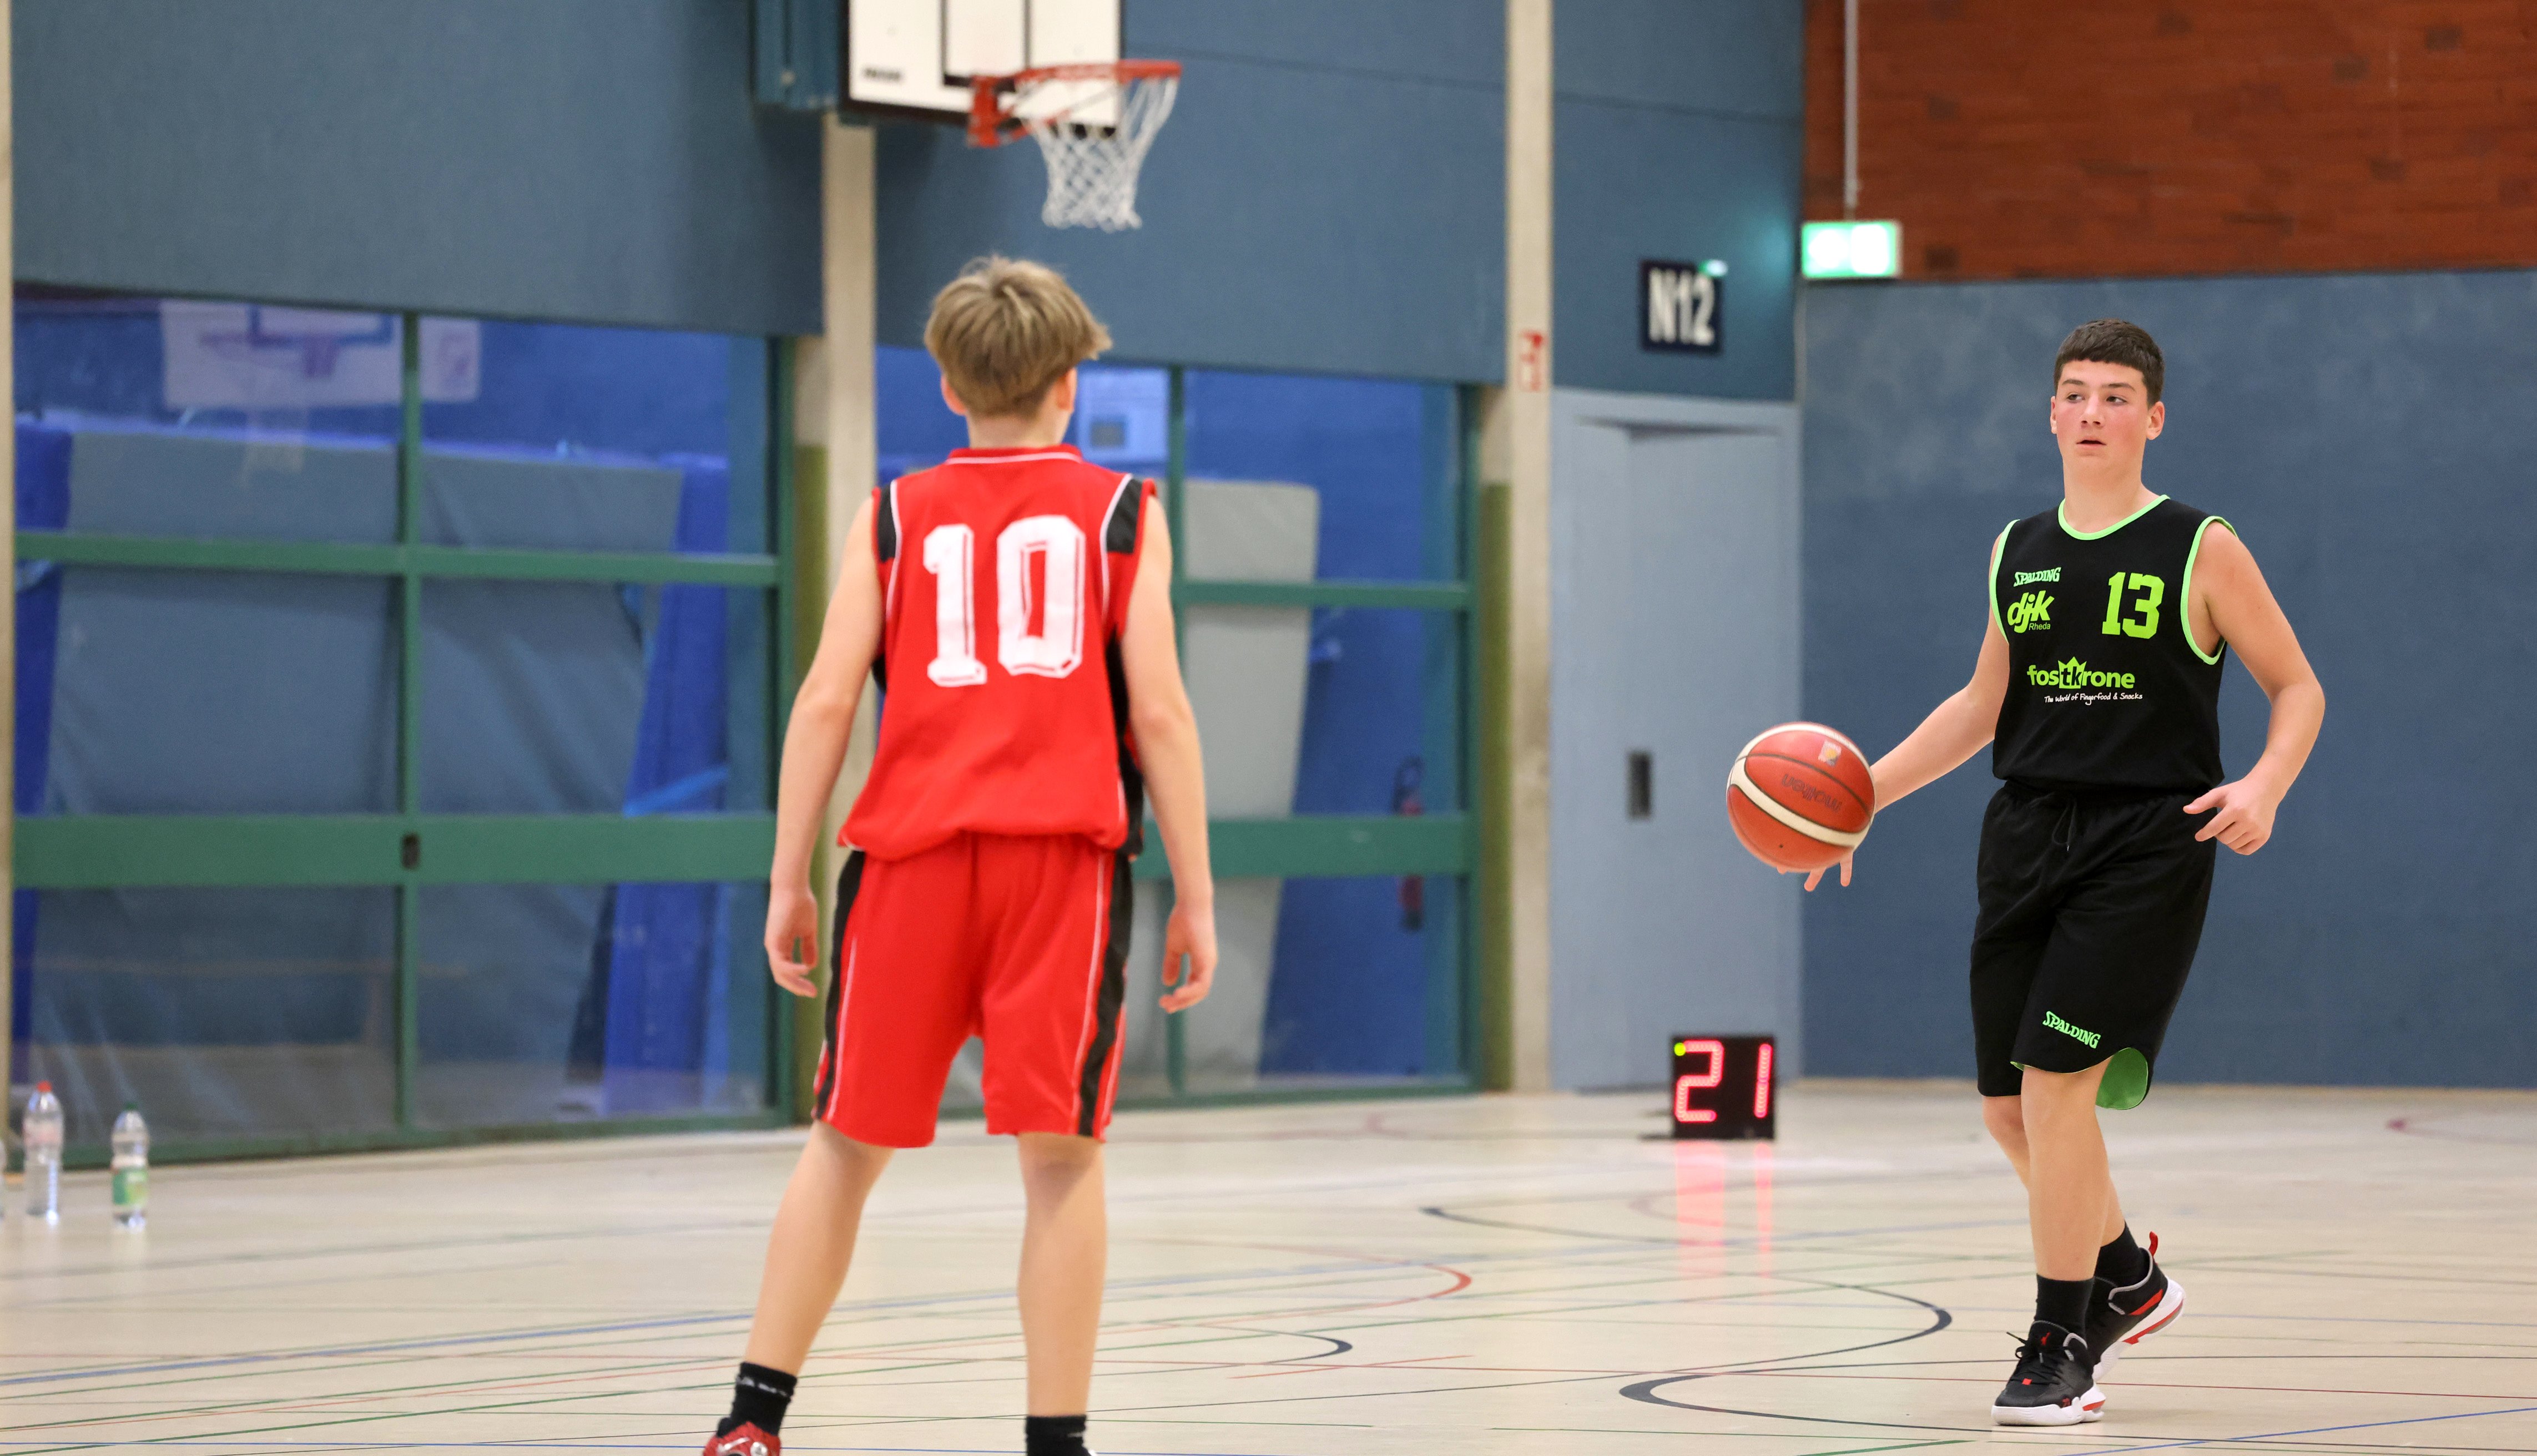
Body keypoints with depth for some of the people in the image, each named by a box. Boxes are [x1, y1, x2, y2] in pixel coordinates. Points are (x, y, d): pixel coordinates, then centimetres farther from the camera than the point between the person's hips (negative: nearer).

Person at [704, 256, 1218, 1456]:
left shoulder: (892, 518, 13)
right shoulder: (1122, 513, 9)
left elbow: (825, 701, 4)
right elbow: (1158, 711, 2)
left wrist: (787, 882, 8)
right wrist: (1194, 896, 5)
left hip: (914, 858, 2)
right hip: (1066, 859, -2)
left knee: (848, 1143, 11)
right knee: (1059, 1155, 0)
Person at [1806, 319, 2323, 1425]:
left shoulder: (2199, 549, -3)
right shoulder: (2019, 553, 12)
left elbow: (2297, 686, 2)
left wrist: (2266, 785, -17)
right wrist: (1866, 790, 15)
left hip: (2147, 846, -6)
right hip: (2028, 837, 6)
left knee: (2055, 1082, -15)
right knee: (2009, 1104, 7)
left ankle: (2062, 1343, -3)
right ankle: (2128, 1280, 33)